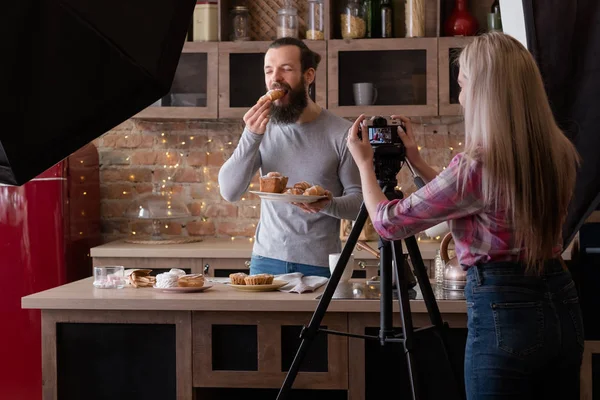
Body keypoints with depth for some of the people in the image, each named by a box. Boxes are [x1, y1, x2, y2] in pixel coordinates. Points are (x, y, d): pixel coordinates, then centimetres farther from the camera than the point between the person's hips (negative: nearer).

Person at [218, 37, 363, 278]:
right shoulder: (263, 128, 2)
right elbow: (229, 192, -5)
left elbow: (359, 201, -4)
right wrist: (251, 136, -17)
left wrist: (329, 205, -26)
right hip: (266, 259, 2)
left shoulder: (341, 132, -7)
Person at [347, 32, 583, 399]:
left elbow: (388, 222, -7)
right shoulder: (563, 155, 3)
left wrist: (364, 163, 10)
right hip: (562, 305, 7)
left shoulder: (476, 166, -19)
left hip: (503, 312, -7)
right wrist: (417, 162, 21)